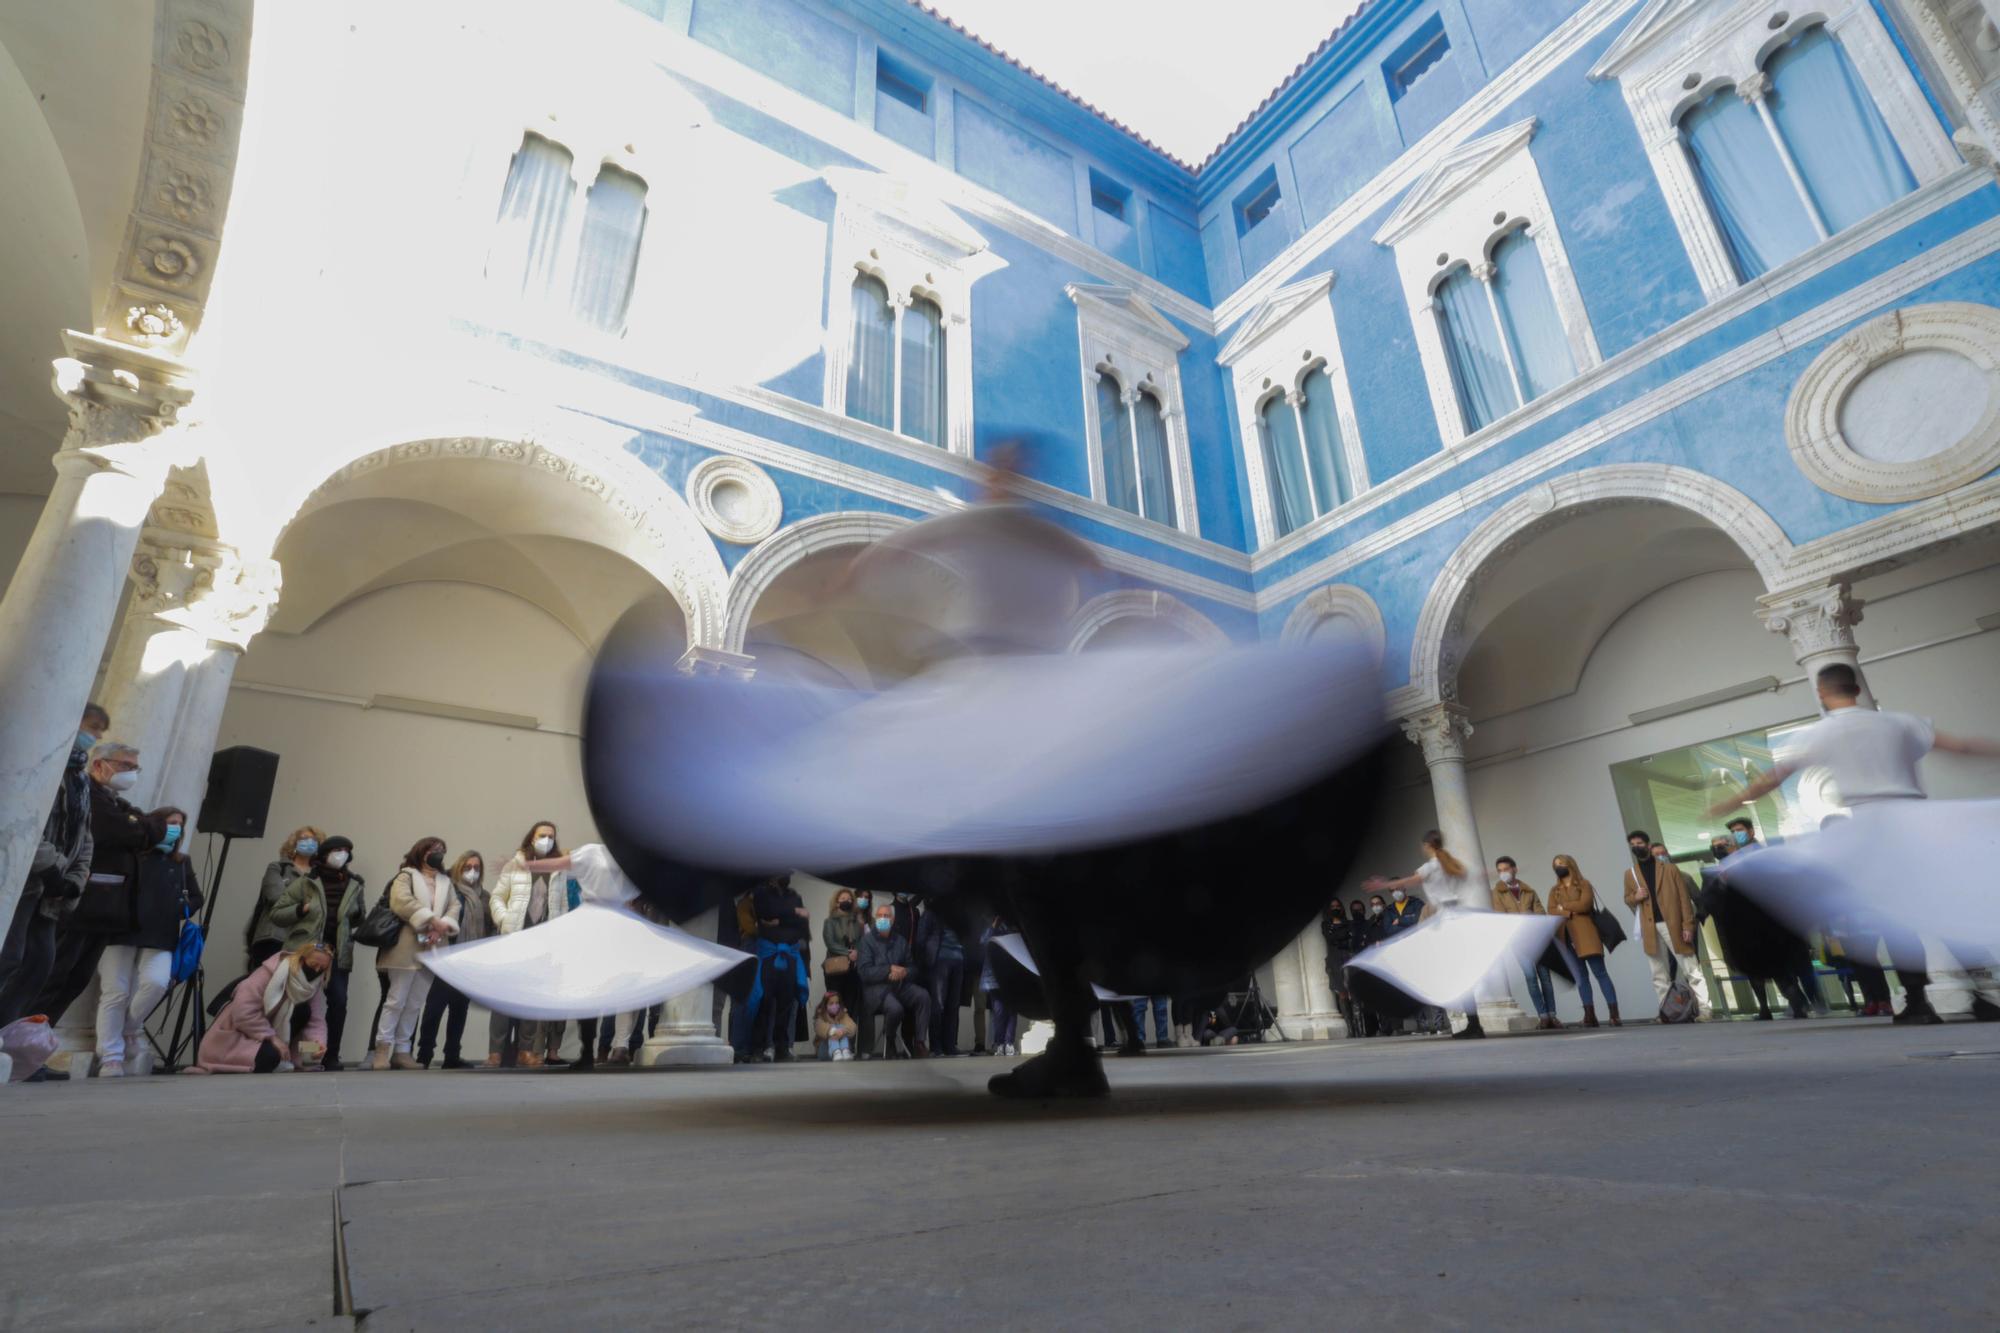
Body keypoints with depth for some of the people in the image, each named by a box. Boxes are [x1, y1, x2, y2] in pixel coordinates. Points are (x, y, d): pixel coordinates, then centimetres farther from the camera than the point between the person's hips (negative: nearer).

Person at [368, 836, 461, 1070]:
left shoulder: (446, 881, 19)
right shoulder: (406, 876, 3)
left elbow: (454, 907, 6)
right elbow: (402, 901, -15)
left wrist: (442, 927, -13)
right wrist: (432, 920, -20)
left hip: (431, 950, 5)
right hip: (407, 948, -5)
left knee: (416, 1004, 8)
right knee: (396, 1000, -5)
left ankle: (401, 1051, 14)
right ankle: (383, 1049, 3)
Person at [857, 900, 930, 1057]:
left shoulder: (901, 941, 16)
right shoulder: (867, 940, 2)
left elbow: (911, 967, 14)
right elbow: (865, 971, -8)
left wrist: (903, 972, -9)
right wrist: (890, 969, -15)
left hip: (899, 985, 4)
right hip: (876, 988, -4)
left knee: (923, 995, -26)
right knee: (895, 1008, -34)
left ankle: (920, 1043, -17)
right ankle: (889, 1042, -1)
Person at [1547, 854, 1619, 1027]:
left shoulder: (1583, 884, 6)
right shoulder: (1554, 891, 17)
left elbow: (1585, 904, -11)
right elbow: (1551, 911, 3)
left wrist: (1563, 906, -2)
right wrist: (1569, 912, -12)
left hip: (1585, 935, -4)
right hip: (1565, 938, 4)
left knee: (1600, 972, -6)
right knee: (1580, 977, 3)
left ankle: (1614, 1014, -6)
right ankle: (1590, 1016, 3)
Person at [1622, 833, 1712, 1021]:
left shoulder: (1670, 869, 4)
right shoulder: (1630, 873, 12)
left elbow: (1684, 898, -1)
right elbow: (1627, 899, 17)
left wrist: (1687, 925, -9)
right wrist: (1635, 897, -7)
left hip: (1673, 925, -3)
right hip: (1650, 929, 3)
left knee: (1690, 969, -2)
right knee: (1660, 975, 7)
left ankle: (1704, 1009, 1)